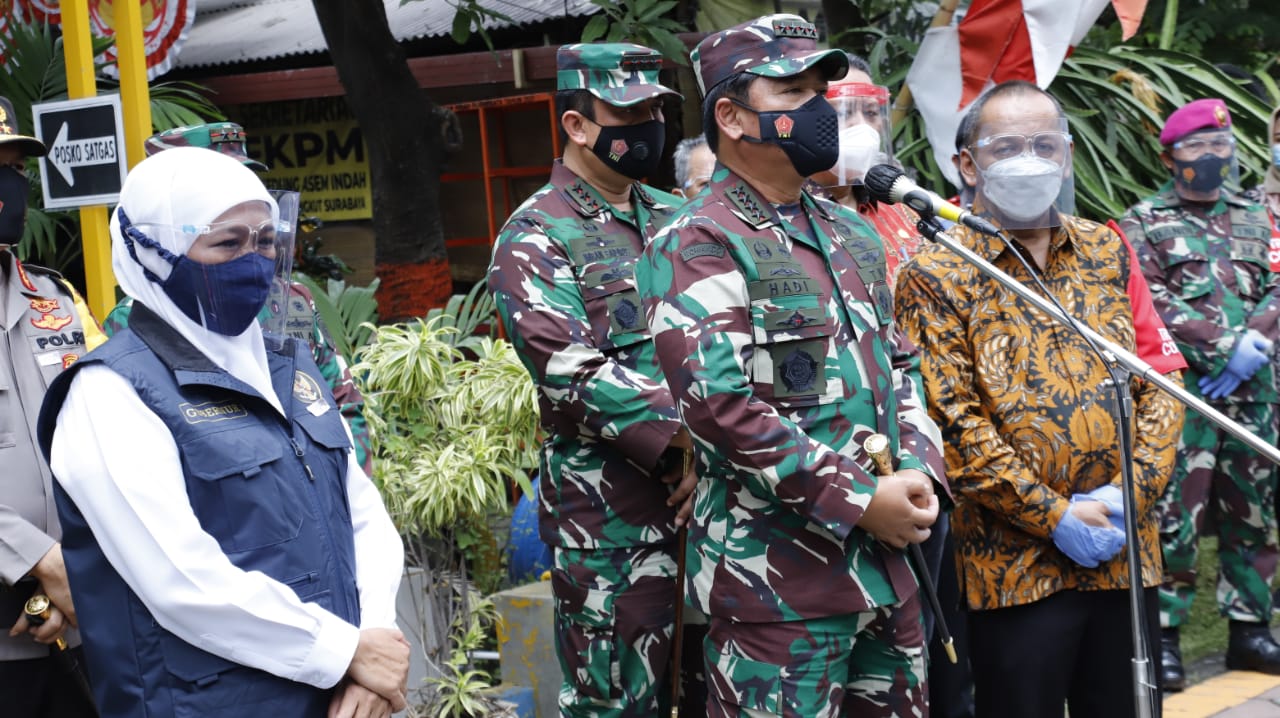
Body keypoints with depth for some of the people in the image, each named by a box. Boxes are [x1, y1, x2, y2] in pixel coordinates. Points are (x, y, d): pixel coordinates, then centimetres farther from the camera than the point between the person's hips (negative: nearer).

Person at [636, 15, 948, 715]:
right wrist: (860, 498, -17)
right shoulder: (698, 245, -10)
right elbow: (717, 402, -20)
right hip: (777, 579, -8)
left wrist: (918, 471, 2)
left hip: (886, 569, 8)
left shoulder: (850, 234, 15)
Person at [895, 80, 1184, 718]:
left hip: (1126, 556, 5)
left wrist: (1134, 490, -7)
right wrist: (1056, 518, -15)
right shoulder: (936, 277, -5)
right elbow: (952, 423, -12)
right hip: (1015, 565, -4)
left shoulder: (1108, 251, 10)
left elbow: (1159, 378, 8)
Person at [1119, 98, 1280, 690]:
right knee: (1176, 514, -9)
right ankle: (1164, 634, -2)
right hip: (1182, 389, -5)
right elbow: (1151, 302, -7)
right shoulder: (1143, 223, 4)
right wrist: (1226, 345, -14)